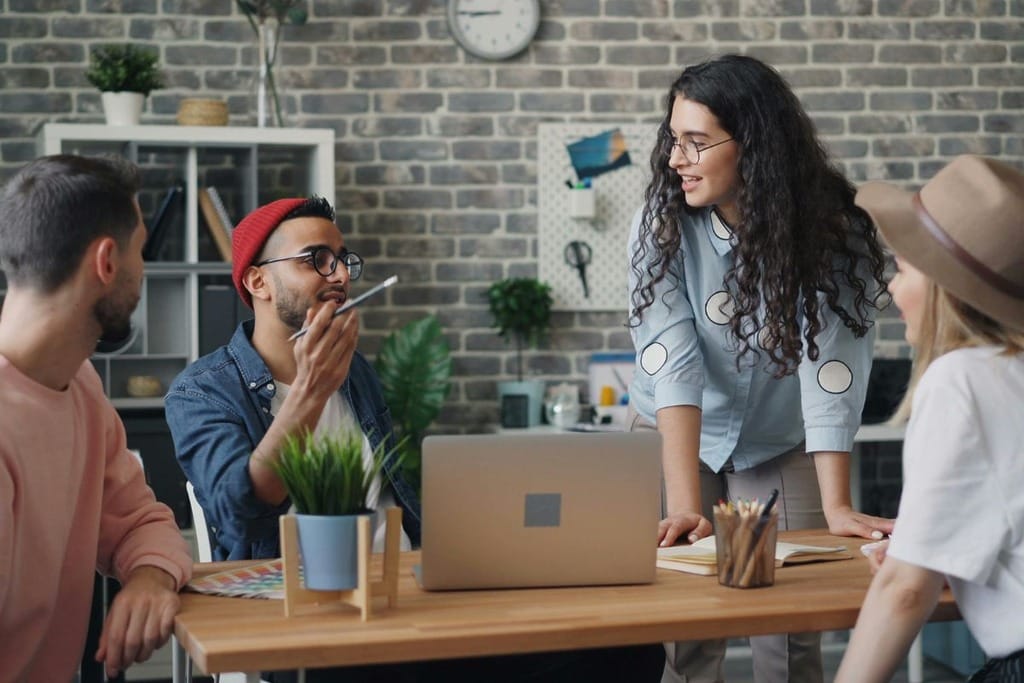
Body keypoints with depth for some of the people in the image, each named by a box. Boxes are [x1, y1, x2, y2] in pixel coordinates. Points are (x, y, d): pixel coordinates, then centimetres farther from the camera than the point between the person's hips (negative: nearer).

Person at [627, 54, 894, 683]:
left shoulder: (829, 229, -21)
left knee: (791, 629, -4)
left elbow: (829, 365, -28)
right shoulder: (664, 221, -21)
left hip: (782, 447, 0)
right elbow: (671, 362, -30)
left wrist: (837, 507, -36)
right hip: (677, 438, 0)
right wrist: (685, 504, -39)